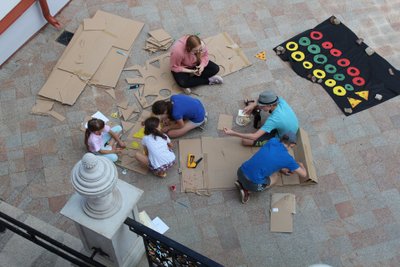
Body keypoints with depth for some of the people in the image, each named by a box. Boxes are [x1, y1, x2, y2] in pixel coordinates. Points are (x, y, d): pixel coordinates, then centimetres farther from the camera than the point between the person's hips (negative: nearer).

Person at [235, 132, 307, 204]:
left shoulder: (273, 140, 8)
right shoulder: (288, 158, -3)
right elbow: (303, 174, 10)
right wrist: (301, 165, 32)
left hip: (241, 172, 5)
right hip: (253, 183, -5)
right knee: (275, 178, 25)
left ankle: (241, 183, 13)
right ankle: (247, 190, 6)